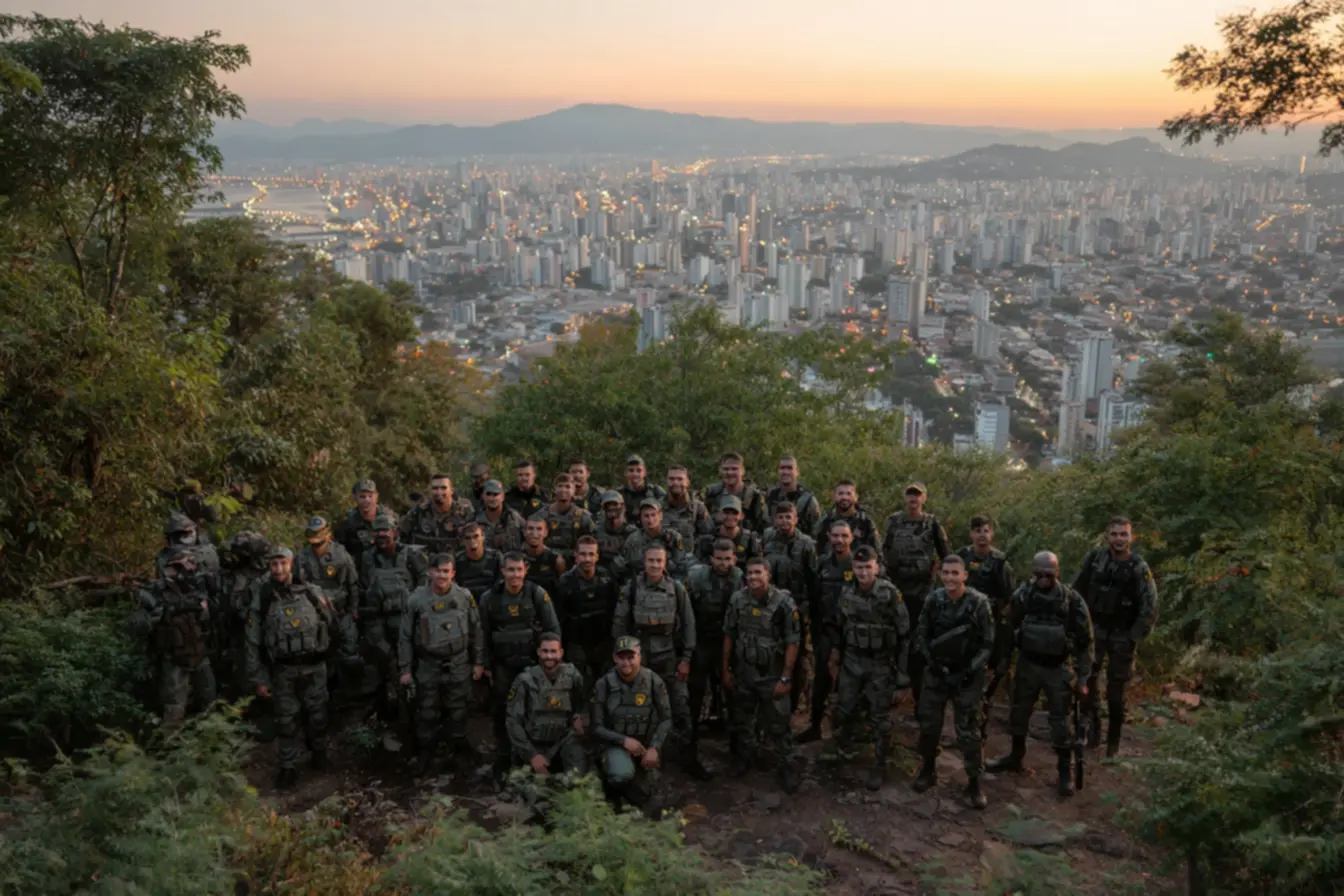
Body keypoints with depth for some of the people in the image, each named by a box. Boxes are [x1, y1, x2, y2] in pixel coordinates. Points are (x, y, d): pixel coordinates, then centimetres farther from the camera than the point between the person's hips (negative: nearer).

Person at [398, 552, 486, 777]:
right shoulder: (417, 599, -10)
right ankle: (425, 754, 24)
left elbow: (476, 631, 3)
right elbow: (405, 636, -2)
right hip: (428, 666, -1)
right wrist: (405, 668, -1)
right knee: (427, 714, 8)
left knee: (458, 711, 13)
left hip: (458, 665, 1)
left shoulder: (465, 597, -7)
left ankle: (460, 745, 33)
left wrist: (478, 662, 5)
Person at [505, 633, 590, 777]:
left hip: (563, 740, 0)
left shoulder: (572, 675, -6)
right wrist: (531, 755, -15)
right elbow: (513, 722, -9)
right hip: (533, 744, 0)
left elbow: (583, 704, 12)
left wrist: (579, 718, -10)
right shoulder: (525, 680, -12)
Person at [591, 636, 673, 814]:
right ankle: (611, 786, -2)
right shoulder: (604, 684, -14)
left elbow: (666, 719, -2)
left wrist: (655, 748, -17)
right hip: (617, 743, -2)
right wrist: (623, 740, -24)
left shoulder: (654, 681, -10)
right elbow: (597, 727, -10)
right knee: (623, 775, -37)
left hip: (646, 744, 3)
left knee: (648, 806, 9)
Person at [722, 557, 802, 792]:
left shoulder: (784, 602, -16)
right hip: (743, 673, 3)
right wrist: (726, 670, 5)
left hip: (772, 675, -3)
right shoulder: (737, 600, -5)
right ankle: (744, 757, 37)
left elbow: (792, 642, -13)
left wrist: (786, 678, -13)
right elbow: (729, 636, 4)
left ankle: (786, 766, 17)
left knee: (778, 724, 3)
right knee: (742, 719, 17)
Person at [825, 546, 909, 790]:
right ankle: (845, 743, 45)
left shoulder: (890, 593, -17)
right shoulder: (847, 593, -3)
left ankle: (879, 766, 17)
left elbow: (904, 632, -11)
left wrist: (901, 668, -10)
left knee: (880, 717, 4)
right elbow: (838, 627, 10)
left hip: (881, 664, -4)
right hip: (852, 661, 4)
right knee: (845, 709, 16)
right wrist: (835, 659, 13)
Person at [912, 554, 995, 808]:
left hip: (967, 674, -3)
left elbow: (988, 643, -8)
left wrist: (970, 671, -14)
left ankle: (974, 783, 12)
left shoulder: (979, 603, -14)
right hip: (938, 671, 3)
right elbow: (921, 634, 6)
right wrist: (930, 661, -6)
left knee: (968, 730, -2)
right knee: (928, 724, 11)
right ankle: (928, 770, 32)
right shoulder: (933, 600, -5)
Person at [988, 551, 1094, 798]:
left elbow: (1084, 641, -9)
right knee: (1019, 712, 17)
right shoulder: (1022, 595, -12)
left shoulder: (1073, 601, -18)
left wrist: (1083, 677, -8)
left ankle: (1065, 772, 17)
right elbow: (1010, 630, 1)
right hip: (1028, 663, 3)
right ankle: (1016, 757, 37)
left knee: (1060, 720, 3)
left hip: (1058, 668, -3)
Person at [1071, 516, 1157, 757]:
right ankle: (1092, 726, 16)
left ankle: (1113, 740, 18)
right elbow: (1077, 590, 5)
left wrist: (1133, 639, -14)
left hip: (1122, 634, -2)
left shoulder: (1139, 569, -14)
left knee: (1116, 691, 4)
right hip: (1094, 629, 2)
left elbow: (1150, 609, -12)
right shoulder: (1095, 558, -6)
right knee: (1086, 679, -3)